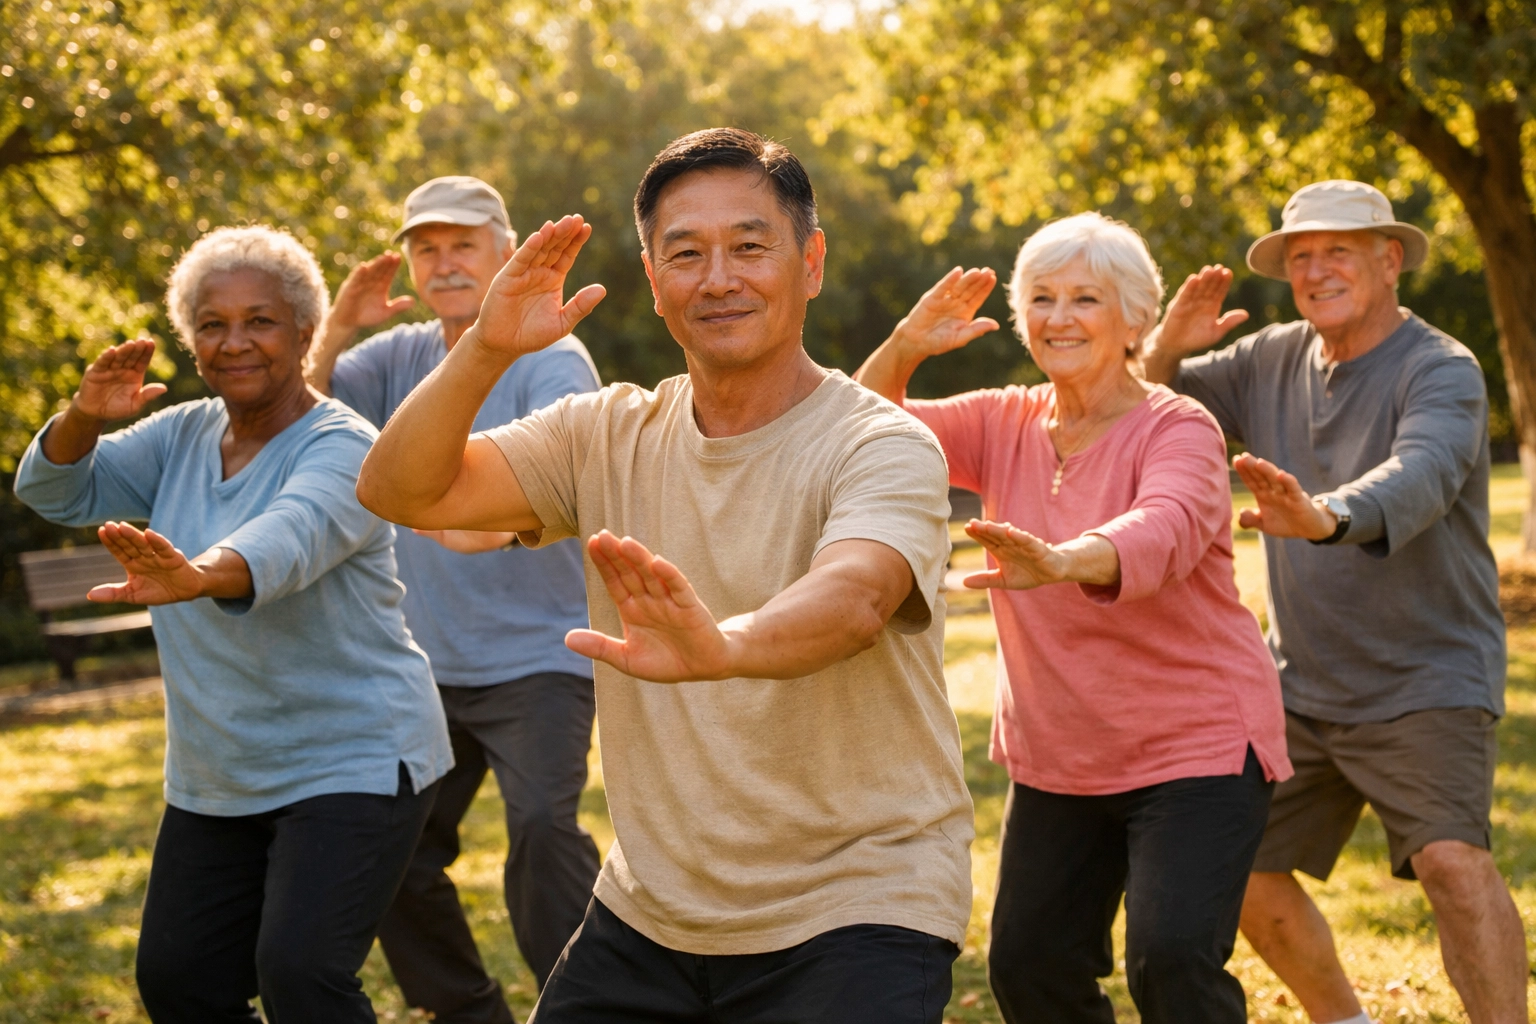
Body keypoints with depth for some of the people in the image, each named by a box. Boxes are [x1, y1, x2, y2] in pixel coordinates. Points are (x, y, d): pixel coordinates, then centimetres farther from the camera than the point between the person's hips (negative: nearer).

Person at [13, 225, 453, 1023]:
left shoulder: (341, 450, -17)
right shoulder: (183, 436, 6)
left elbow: (287, 539, -37)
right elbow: (55, 493, 5)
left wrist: (193, 578, -58)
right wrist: (85, 417, -17)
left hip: (351, 766, -7)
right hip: (216, 780, 8)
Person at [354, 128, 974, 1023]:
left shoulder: (883, 447, -14)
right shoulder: (610, 436, 3)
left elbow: (853, 601, -36)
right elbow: (399, 491, -4)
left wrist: (719, 646, -57)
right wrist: (485, 351, -21)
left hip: (853, 914, -5)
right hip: (648, 912, 5)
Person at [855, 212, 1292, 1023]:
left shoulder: (1178, 430, -14)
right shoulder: (1004, 425, 3)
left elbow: (1162, 532, -35)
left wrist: (1060, 561, -55)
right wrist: (906, 346, -22)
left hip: (1196, 745, -6)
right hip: (1056, 756, 6)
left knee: (1172, 959, -20)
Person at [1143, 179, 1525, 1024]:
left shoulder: (1442, 372, -15)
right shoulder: (1274, 360, 4)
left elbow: (1416, 480, -35)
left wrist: (1321, 516, -55)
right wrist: (1168, 346, -14)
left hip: (1426, 682, -6)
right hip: (1302, 685, 6)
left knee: (1452, 860, -25)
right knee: (1243, 873, 9)